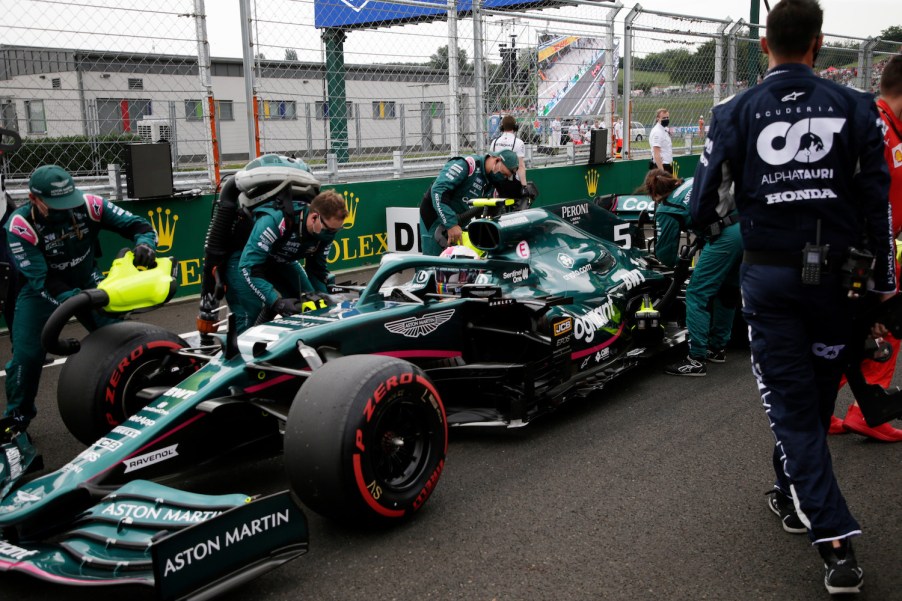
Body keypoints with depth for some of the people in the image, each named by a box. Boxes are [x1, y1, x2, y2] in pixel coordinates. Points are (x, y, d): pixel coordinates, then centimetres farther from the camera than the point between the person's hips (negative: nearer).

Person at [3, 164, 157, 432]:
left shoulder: (88, 205, -25)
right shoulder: (20, 226, -29)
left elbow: (137, 224, -20)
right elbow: (41, 281, -33)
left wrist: (144, 243, -44)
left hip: (88, 283, 2)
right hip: (41, 289, -2)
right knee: (26, 354, -10)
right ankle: (16, 419, 15)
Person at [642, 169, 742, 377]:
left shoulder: (665, 209, 7)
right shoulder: (693, 180, 23)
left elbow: (665, 254, 11)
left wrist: (674, 261, 35)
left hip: (725, 236, -8)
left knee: (697, 295, 0)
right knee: (728, 290, 21)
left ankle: (696, 360, 0)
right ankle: (718, 348, 34)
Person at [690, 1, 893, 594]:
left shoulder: (735, 114, -6)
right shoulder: (856, 108, -2)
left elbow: (706, 206, -2)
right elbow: (877, 200, 0)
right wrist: (884, 277, 9)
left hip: (771, 277, -2)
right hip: (835, 276, 2)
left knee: (792, 405, 4)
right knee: (817, 395, 19)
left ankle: (836, 542, -2)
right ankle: (793, 498, 39)